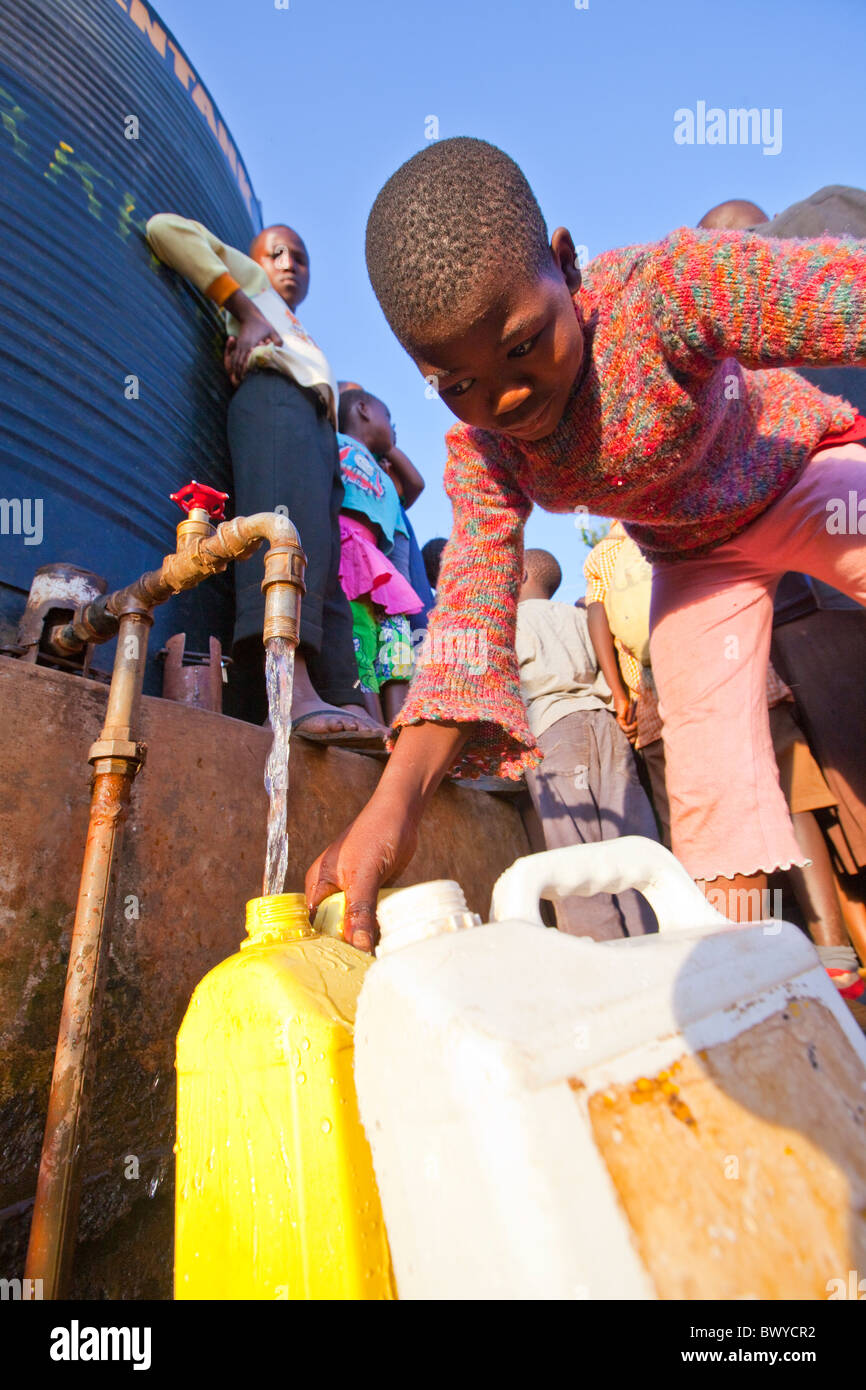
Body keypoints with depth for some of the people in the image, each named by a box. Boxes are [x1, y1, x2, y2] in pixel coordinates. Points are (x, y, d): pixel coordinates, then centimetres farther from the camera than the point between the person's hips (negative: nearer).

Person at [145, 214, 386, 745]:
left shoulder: (306, 341, 46)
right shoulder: (247, 278, 33)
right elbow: (168, 228, 16)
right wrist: (246, 311, 6)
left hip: (320, 428, 6)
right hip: (272, 396, -6)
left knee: (329, 571, -15)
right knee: (287, 517, -33)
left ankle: (343, 701, -30)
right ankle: (290, 684, -51)